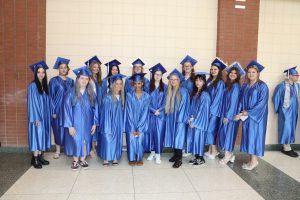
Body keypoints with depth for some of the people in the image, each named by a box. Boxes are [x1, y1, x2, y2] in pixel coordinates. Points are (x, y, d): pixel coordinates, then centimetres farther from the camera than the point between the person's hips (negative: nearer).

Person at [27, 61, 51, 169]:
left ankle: (40, 156, 18)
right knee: (37, 135, -3)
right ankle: (35, 159, 5)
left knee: (43, 135, 9)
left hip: (45, 115, 7)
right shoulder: (32, 86, -9)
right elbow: (32, 102, -14)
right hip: (36, 116, -7)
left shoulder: (45, 85, 10)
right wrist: (36, 118, -18)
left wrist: (48, 115, 7)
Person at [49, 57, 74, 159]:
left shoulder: (71, 81, 8)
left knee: (69, 130, 6)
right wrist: (53, 111, -10)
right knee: (58, 130, 4)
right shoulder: (54, 80, -3)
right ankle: (58, 151, 16)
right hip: (58, 109, -3)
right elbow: (51, 96, -5)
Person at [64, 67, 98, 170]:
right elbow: (67, 109, -10)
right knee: (75, 141, 6)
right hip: (75, 123, -2)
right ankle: (75, 161, 25)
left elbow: (95, 109, 2)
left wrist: (94, 123, -2)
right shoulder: (71, 93, -9)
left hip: (87, 123, 3)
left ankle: (83, 160, 27)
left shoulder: (91, 93, 0)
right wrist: (70, 125, -14)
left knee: (86, 140, 10)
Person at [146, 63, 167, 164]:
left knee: (159, 133, -2)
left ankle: (158, 154, 6)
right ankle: (152, 152, 19)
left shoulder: (165, 87, 4)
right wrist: (153, 110, -11)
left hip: (161, 114, 0)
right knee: (151, 132, 6)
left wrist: (159, 110, -11)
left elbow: (165, 101, 2)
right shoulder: (148, 86, 3)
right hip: (150, 113, 1)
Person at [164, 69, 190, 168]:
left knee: (178, 137, -5)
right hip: (171, 118, 6)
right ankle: (175, 154, 23)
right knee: (172, 136, 10)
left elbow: (183, 105, -12)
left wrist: (180, 118, -16)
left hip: (179, 118, -6)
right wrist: (168, 116, 7)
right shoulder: (169, 91, 9)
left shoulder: (183, 91, -9)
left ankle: (179, 159, 2)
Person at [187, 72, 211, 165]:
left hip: (200, 121, -7)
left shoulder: (205, 95, -13)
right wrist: (190, 118, 2)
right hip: (193, 120, 7)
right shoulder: (194, 93, 10)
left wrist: (195, 121, -14)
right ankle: (196, 157, 22)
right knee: (193, 137, 10)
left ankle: (201, 158, 13)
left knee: (199, 138, -1)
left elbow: (202, 110, -16)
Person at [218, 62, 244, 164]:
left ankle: (227, 156, 12)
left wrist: (228, 116, -17)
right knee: (224, 132, 10)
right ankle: (229, 154, 22)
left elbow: (233, 102, -17)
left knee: (228, 132, -1)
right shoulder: (227, 85, 11)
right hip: (225, 113, 8)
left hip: (231, 114, -8)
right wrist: (224, 114, 9)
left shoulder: (236, 86, -13)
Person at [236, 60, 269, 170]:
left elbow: (262, 103, -16)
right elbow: (241, 100, 9)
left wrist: (248, 112, -17)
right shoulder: (245, 86, 9)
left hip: (256, 116, -6)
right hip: (246, 116, 6)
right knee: (247, 136, 8)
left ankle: (254, 160, 10)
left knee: (254, 135, -2)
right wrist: (240, 112, -6)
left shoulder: (262, 86, -10)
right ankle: (252, 159, 19)